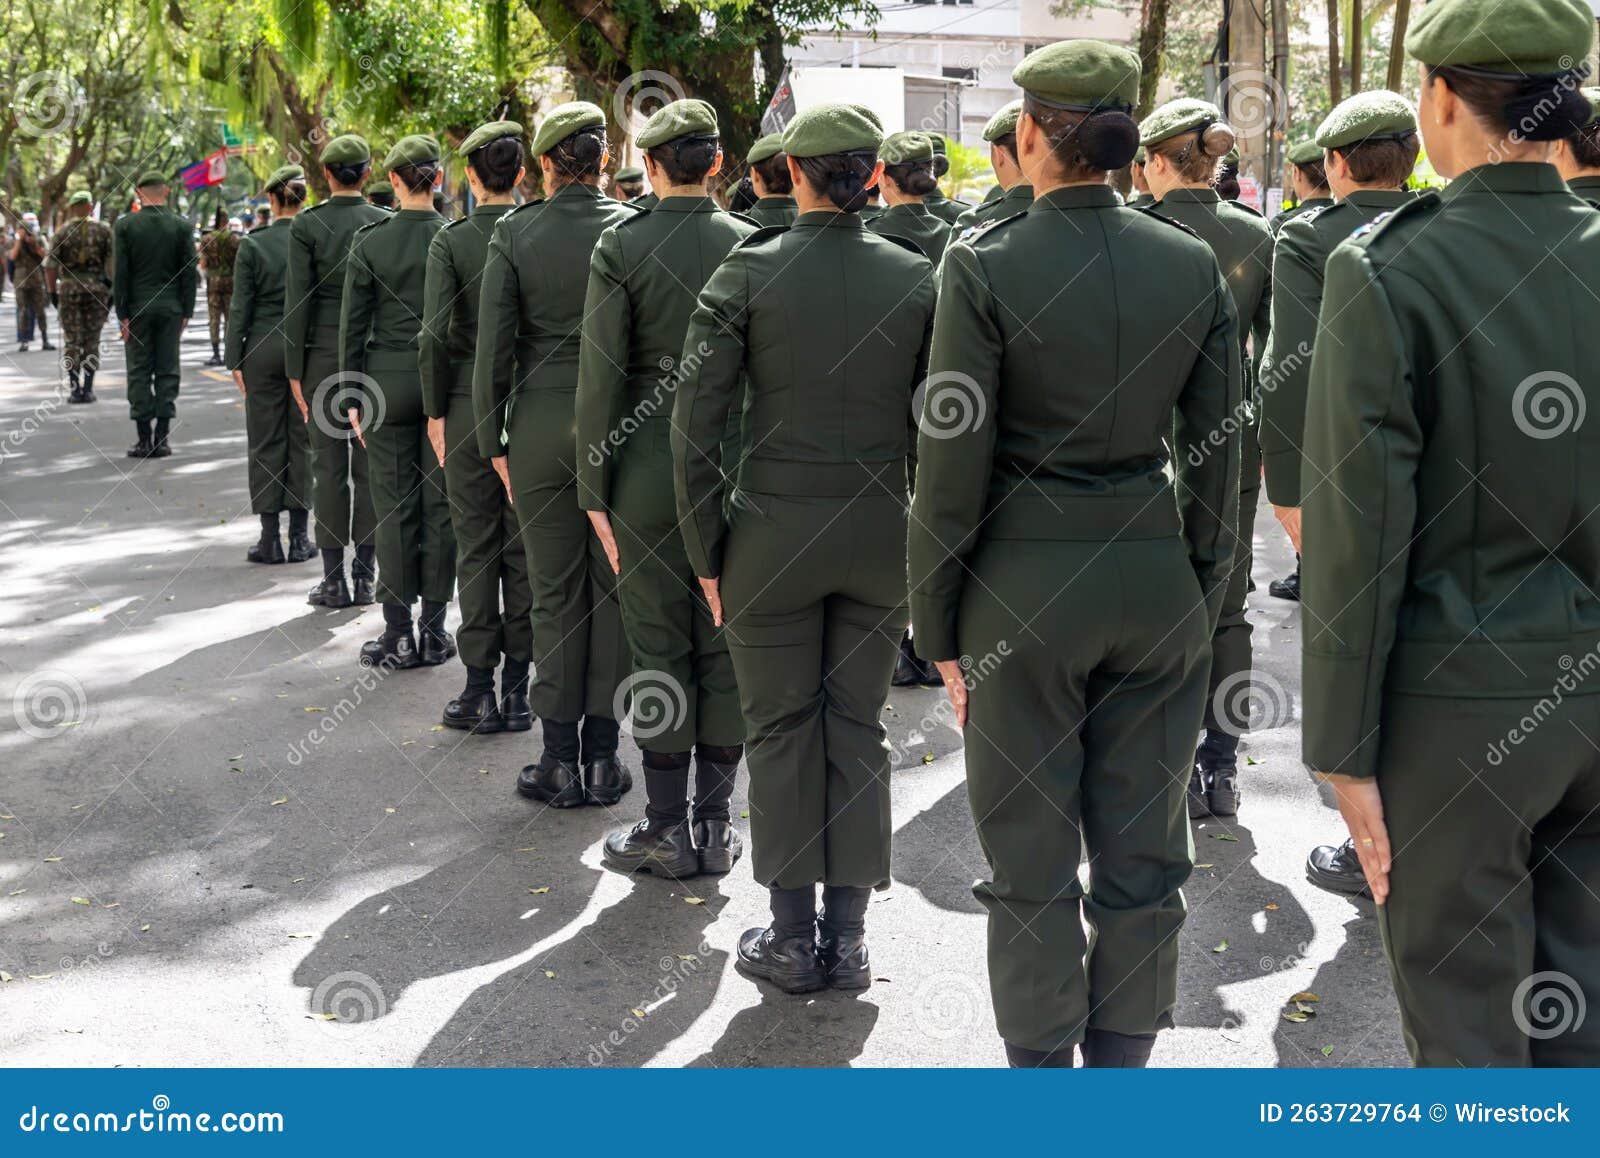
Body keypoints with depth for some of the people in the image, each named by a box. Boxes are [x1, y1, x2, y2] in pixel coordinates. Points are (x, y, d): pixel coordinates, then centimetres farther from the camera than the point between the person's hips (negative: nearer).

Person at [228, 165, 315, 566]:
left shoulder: (252, 245, -5)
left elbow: (241, 307, -4)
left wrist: (234, 359, 2)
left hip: (264, 349, -1)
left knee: (266, 442, 5)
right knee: (303, 439, 7)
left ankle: (270, 538, 5)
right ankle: (299, 537, 9)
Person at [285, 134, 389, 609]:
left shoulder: (307, 224, -5)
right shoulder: (386, 222, 0)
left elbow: (298, 301, -6)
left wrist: (294, 370, -1)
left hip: (324, 352, -2)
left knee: (329, 464, 3)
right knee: (371, 463, 7)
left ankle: (334, 579, 5)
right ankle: (365, 577, 10)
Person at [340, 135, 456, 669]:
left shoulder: (369, 241, -3)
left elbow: (353, 325, -2)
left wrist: (353, 398, 5)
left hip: (388, 380, -1)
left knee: (394, 506, 4)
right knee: (440, 505, 6)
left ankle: (399, 634, 7)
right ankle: (433, 629, 11)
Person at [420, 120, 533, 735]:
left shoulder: (451, 240, -6)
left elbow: (435, 333, -11)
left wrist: (436, 409, -1)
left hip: (469, 406, -2)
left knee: (475, 546, 5)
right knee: (525, 545, 8)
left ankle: (480, 689, 7)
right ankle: (517, 688, 12)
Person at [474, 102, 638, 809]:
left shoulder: (514, 233, -3)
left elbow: (493, 347, -5)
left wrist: (493, 442, 4)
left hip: (541, 425, 0)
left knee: (554, 591, 6)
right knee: (614, 588, 8)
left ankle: (560, 762, 10)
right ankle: (604, 757, 13)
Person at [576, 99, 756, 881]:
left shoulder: (621, 247, -7)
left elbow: (601, 378, -9)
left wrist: (595, 491, -3)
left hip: (651, 469, -2)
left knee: (659, 648, 5)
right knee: (727, 647, 9)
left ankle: (667, 830, 11)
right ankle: (714, 824, 16)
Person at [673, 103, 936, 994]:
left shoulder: (746, 273, -7)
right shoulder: (919, 277, -1)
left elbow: (695, 425, -8)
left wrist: (707, 550, 1)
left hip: (775, 532, -2)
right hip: (884, 535, 2)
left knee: (783, 729, 10)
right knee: (859, 727, 12)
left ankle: (793, 938, 18)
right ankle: (847, 937, 18)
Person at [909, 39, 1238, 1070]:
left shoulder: (985, 264, -11)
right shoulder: (1194, 265, 1)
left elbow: (953, 461, -10)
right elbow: (1218, 451, 4)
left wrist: (939, 626, -1)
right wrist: (1204, 600, 15)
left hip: (1026, 585, -3)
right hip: (1157, 578, 4)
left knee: (1033, 858, 8)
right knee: (1143, 852, 13)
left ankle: (1041, 1070, 20)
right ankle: (1121, 1065, 25)